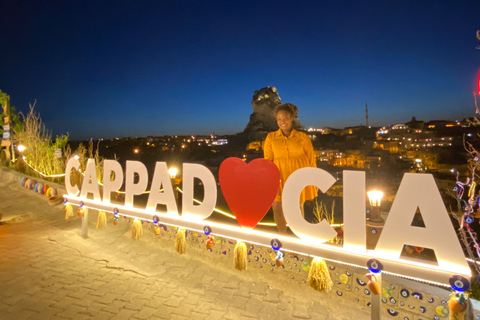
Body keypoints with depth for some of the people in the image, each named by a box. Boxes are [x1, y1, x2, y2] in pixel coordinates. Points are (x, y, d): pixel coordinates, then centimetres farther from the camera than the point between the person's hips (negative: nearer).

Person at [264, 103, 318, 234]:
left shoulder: (302, 137, 1)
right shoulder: (271, 137, 1)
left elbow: (311, 160, 5)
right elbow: (268, 161, -4)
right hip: (280, 177, 0)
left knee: (298, 207, 11)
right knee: (277, 207, -5)